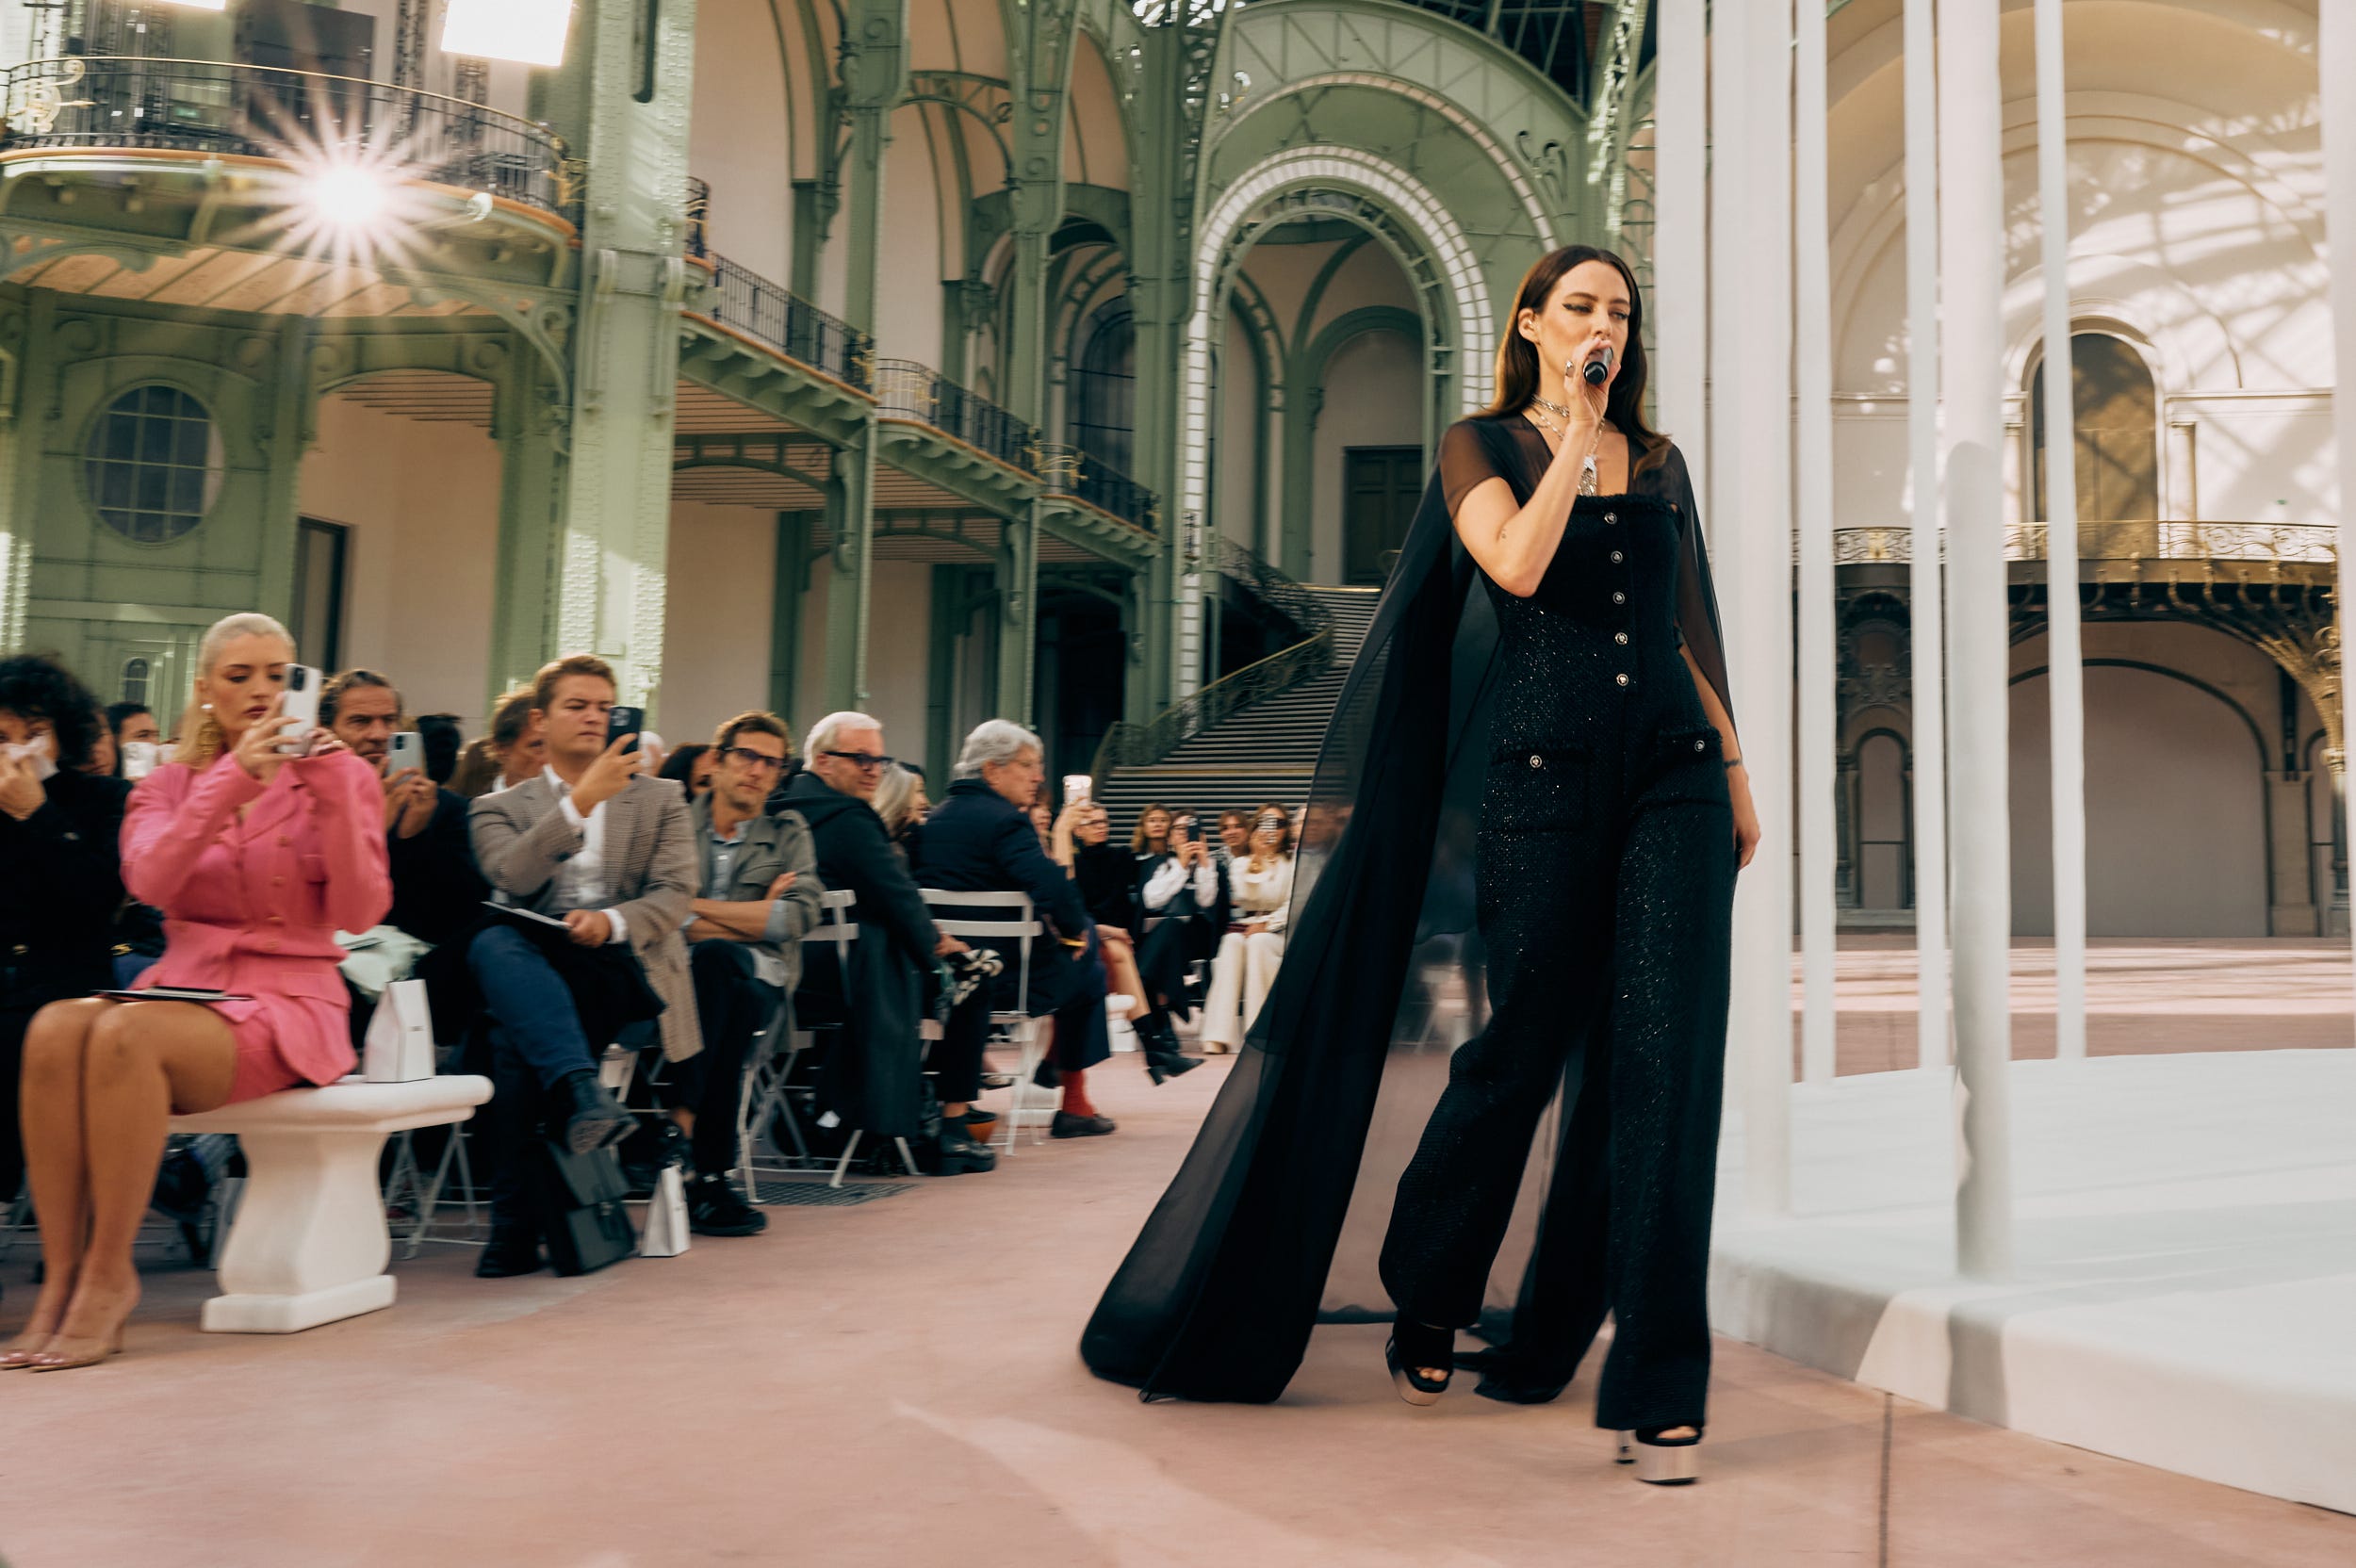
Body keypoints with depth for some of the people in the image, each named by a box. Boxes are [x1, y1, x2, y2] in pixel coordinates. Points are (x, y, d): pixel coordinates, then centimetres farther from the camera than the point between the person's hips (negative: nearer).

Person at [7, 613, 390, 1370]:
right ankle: (61, 1275, -24)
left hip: (288, 1004, -3)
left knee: (126, 1034, -32)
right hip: (183, 986, 3)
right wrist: (230, 781, -17)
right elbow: (148, 880, -7)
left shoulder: (340, 775, 7)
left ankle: (108, 1274, -22)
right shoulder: (168, 785, 15)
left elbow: (358, 912, -6)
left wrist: (333, 795, -16)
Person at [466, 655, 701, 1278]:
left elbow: (674, 896, 4)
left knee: (514, 1037, -33)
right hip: (533, 964, 2)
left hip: (622, 964, -1)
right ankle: (579, 1089, -54)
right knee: (493, 943, -37)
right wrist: (583, 799, -13)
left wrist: (610, 921, -18)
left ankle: (517, 1222, -33)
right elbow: (512, 878, -4)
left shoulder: (660, 799, 20)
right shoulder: (499, 808, 21)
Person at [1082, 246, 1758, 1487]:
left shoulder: (1660, 463, 18)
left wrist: (1737, 775, 17)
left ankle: (1658, 1386, 2)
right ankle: (1426, 1297, 28)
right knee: (1523, 1048, 3)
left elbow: (1689, 632, 20)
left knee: (1661, 1066, -5)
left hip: (1672, 777, 3)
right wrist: (1576, 431, -7)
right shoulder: (1482, 445, 6)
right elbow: (1517, 565, -14)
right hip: (1541, 777, -3)